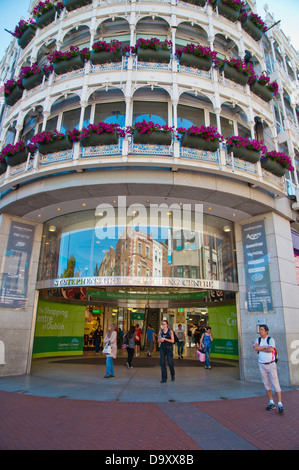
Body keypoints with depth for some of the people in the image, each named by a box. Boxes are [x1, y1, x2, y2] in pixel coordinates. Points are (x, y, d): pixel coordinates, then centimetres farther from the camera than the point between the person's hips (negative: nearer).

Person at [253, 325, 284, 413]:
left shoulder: (271, 339, -7)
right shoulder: (258, 339, 5)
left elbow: (270, 349, -23)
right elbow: (255, 348, -12)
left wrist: (260, 349, -11)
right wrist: (266, 347, -15)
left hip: (271, 365, -4)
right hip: (262, 365, 4)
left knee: (275, 384, -5)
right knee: (267, 384, 9)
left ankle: (280, 404, 0)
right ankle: (271, 403, 19)